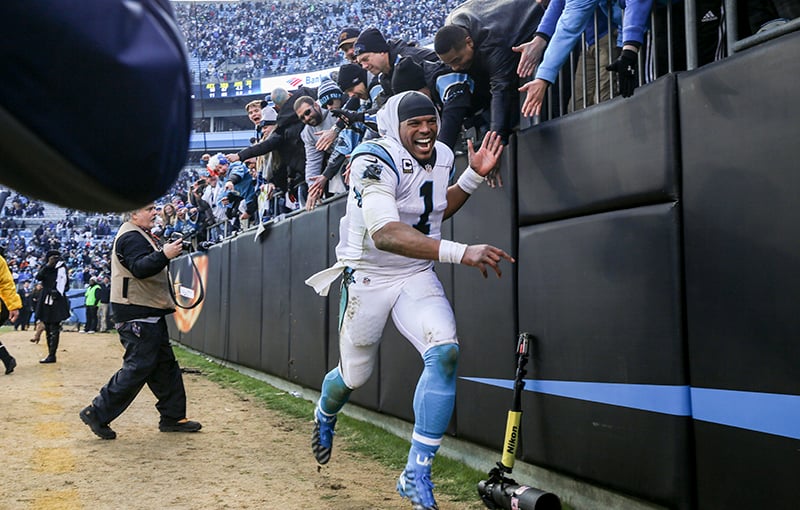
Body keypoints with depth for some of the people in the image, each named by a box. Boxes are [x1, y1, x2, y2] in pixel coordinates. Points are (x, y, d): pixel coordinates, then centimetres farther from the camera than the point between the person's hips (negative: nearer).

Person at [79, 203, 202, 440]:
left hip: (150, 314, 11)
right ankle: (97, 413, 0)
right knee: (138, 367, -10)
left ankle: (173, 417, 18)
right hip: (136, 314, -11)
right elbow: (139, 268, -30)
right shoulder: (130, 237, -14)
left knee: (165, 364, 12)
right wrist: (164, 255, -42)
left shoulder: (141, 235, 20)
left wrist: (168, 252, 15)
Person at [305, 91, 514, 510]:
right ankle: (325, 415, 50)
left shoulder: (441, 156, 1)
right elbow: (383, 233, -40)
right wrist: (460, 252, -50)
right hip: (367, 276, -4)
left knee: (444, 353, -20)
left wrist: (473, 176, 4)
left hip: (417, 276, 5)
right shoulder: (376, 160, -23)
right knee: (354, 376, 10)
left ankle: (416, 474, -8)